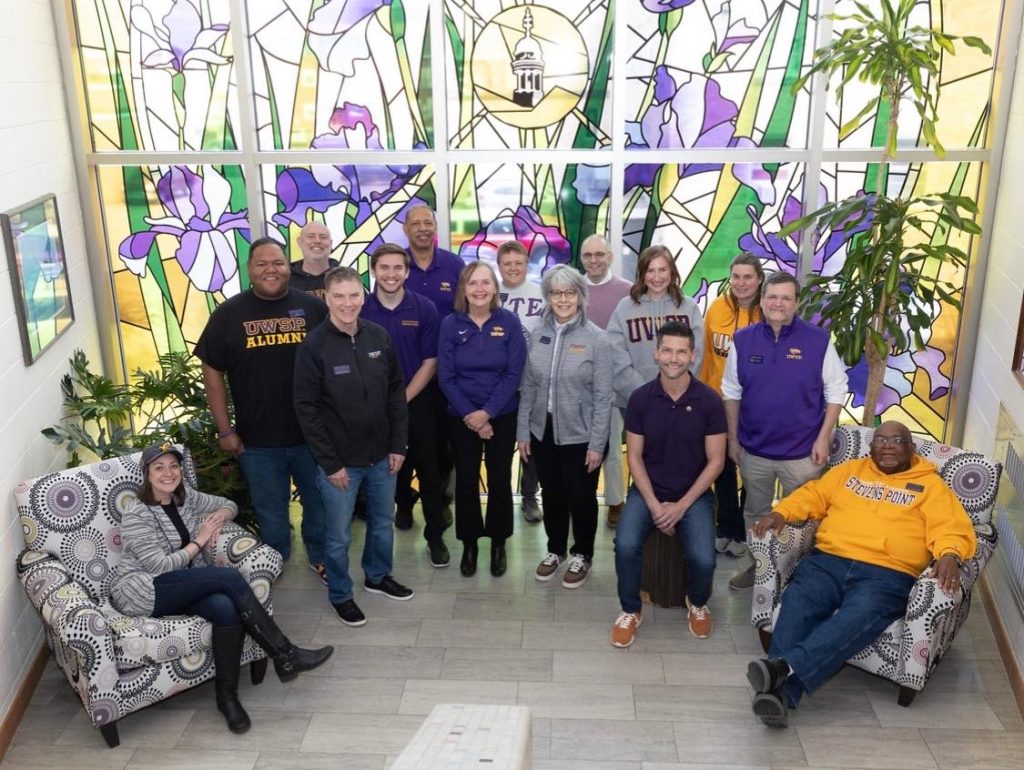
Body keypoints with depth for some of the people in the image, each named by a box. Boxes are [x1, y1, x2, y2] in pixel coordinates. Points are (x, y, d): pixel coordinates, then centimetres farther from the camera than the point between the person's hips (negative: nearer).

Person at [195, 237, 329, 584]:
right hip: (257, 441, 0)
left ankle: (320, 557, 40)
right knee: (271, 513, 16)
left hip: (313, 434, 1)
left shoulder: (313, 308, -3)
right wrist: (225, 430, -3)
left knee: (320, 504, 17)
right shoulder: (228, 314, -3)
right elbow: (212, 372, 1)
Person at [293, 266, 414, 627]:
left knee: (383, 522, 20)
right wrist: (330, 462, -13)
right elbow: (306, 409, -12)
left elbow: (397, 392, 5)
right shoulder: (314, 346, -14)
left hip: (382, 455, 4)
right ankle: (340, 594, 31)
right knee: (339, 534, 9)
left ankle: (378, 576, 44)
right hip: (340, 460, -4)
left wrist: (398, 445, 2)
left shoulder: (379, 337, -3)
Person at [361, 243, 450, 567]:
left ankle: (435, 535, 11)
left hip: (418, 401, -1)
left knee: (428, 467, 2)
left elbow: (430, 362, -6)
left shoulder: (424, 309, -8)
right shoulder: (360, 310, -7)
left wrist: (404, 398, -11)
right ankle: (402, 504, 43)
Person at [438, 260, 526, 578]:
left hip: (502, 416, 0)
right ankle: (469, 544, 24)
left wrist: (487, 412, -15)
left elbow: (513, 373, -8)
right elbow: (445, 376, -5)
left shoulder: (509, 322, -6)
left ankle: (498, 543, 25)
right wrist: (470, 415, -13)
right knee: (466, 482, 8)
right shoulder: (451, 324, -4)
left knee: (499, 481, 9)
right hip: (462, 417, 0)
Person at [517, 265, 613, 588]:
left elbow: (603, 397, -11)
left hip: (580, 435, -3)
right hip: (543, 431, 4)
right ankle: (555, 549, 38)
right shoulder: (538, 335, 0)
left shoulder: (596, 339, -12)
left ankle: (582, 555, 32)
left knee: (581, 497, 11)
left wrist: (597, 444, -12)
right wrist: (523, 431, 4)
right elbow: (528, 386, 5)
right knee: (551, 494, 17)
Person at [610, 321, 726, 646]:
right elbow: (634, 456, -2)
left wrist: (681, 506, -12)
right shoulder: (640, 398, -6)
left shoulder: (709, 401, -10)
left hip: (694, 494, -1)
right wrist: (654, 504, -13)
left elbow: (715, 461, -6)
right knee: (626, 545, -25)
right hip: (648, 490, 1)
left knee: (703, 559, -21)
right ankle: (630, 610, 4)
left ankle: (697, 604, 16)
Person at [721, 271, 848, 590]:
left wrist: (823, 438, -8)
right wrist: (732, 439, 4)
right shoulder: (742, 340, -3)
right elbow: (731, 393, 5)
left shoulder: (818, 340, -10)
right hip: (753, 449, 3)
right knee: (755, 513, 19)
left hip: (802, 451, -2)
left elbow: (836, 391, -4)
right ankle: (756, 565, 38)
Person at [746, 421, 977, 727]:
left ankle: (786, 667, -48)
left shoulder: (930, 484, 17)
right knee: (798, 603, -29)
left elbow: (954, 529, 5)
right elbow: (814, 494, 23)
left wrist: (949, 554, -19)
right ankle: (779, 690, -41)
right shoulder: (851, 469, 27)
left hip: (887, 574, -2)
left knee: (859, 617, -35)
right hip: (828, 561, 2)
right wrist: (781, 512, 2)